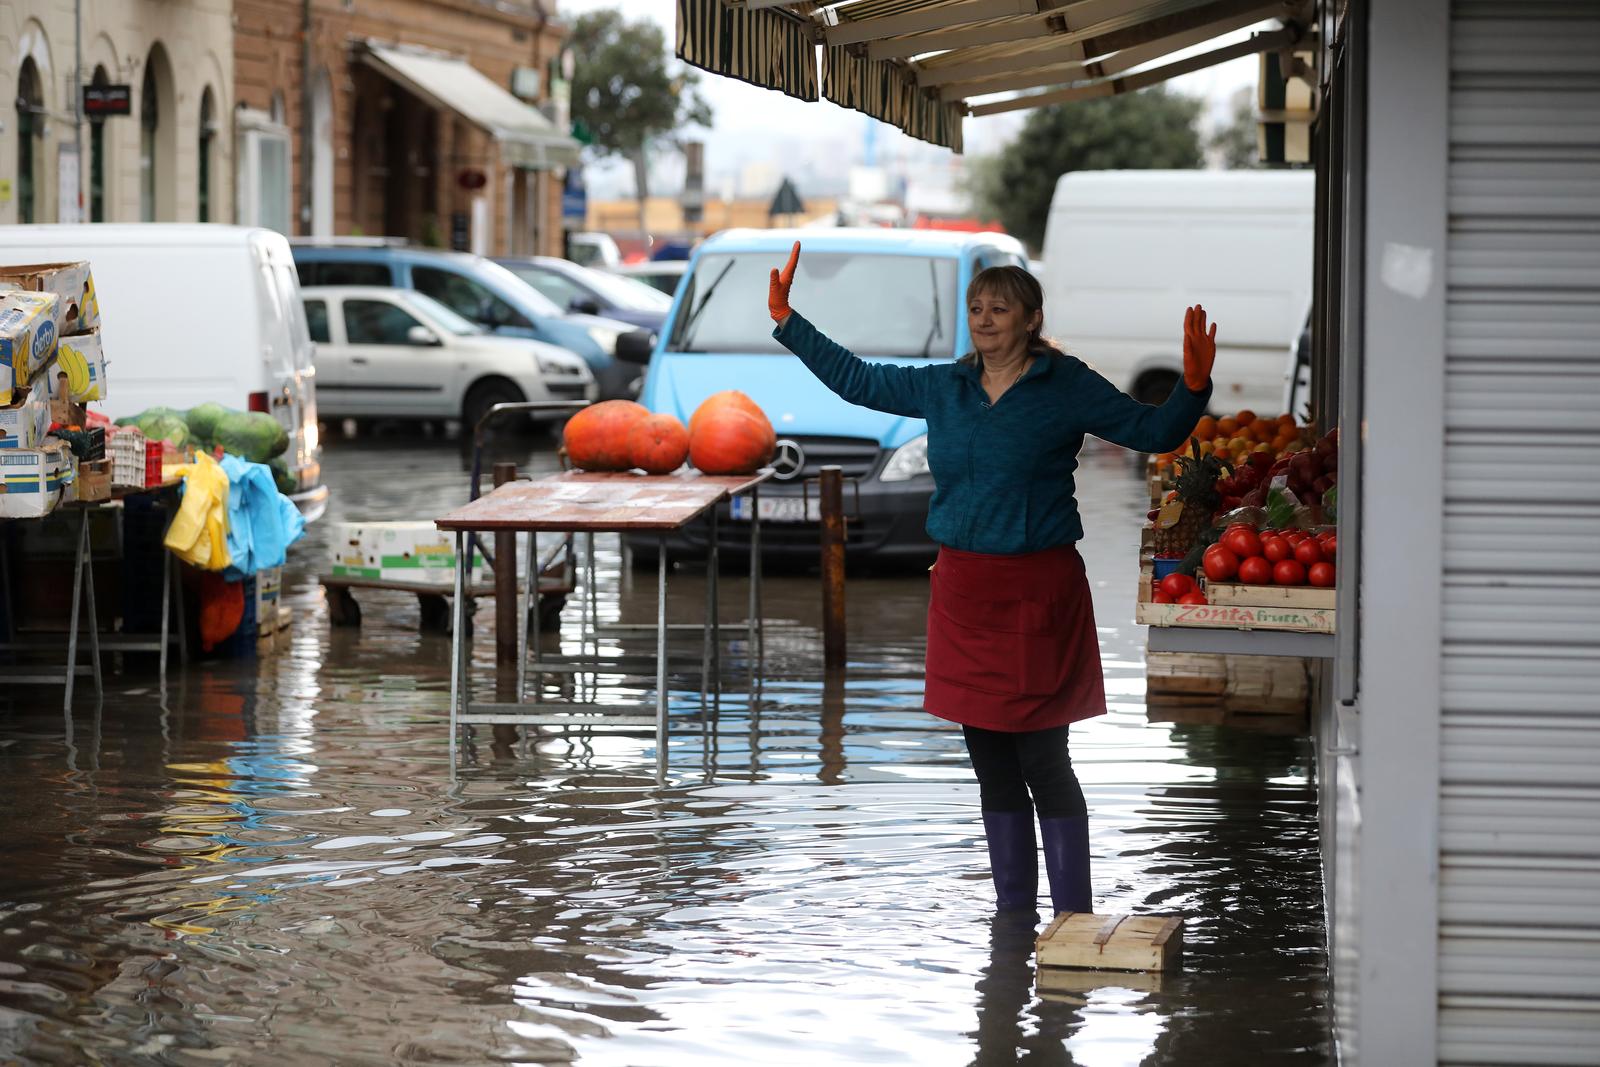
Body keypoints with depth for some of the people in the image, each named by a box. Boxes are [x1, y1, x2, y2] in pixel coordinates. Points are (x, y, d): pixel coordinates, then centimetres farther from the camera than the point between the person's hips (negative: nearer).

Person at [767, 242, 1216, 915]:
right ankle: (1013, 913, 21)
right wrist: (787, 322, 22)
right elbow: (856, 380, 22)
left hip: (1036, 592, -5)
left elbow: (1155, 432, -3)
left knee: (1043, 761, -7)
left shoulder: (1065, 388, -3)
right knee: (991, 762, 11)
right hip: (963, 590, 5)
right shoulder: (944, 387, 10)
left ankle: (1072, 916, -1)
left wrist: (1192, 390, -21)